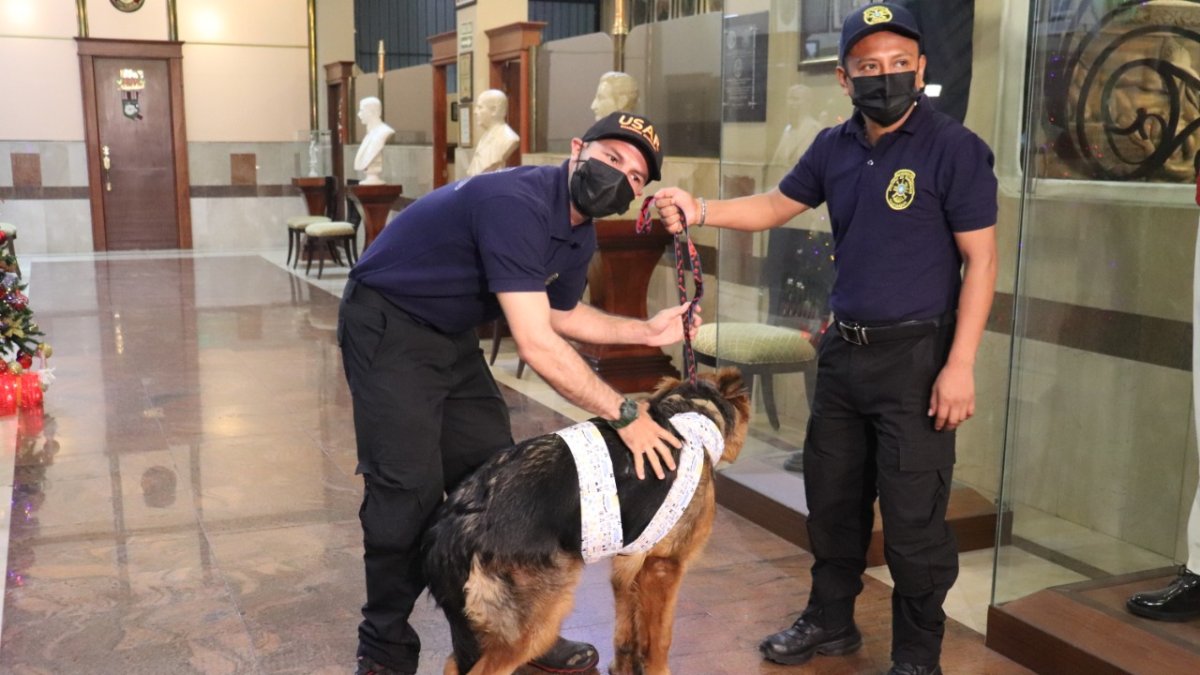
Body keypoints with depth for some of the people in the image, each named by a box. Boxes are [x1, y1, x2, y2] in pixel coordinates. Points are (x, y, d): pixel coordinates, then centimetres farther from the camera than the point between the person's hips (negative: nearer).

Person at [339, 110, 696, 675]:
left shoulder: (579, 235, 0)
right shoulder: (516, 204, -30)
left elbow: (561, 313, 17)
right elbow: (536, 344, -33)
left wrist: (646, 331, 5)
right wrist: (624, 414, -28)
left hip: (454, 334, 9)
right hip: (387, 326, -9)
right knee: (410, 488, -11)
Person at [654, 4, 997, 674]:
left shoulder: (955, 148, -12)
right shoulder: (835, 147, 6)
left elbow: (981, 260, -12)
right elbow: (777, 205, 17)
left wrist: (960, 365, -18)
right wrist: (700, 210, 1)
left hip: (916, 355, -6)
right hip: (843, 349, 6)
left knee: (913, 517, 1)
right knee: (832, 497, 17)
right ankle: (831, 621, 36)